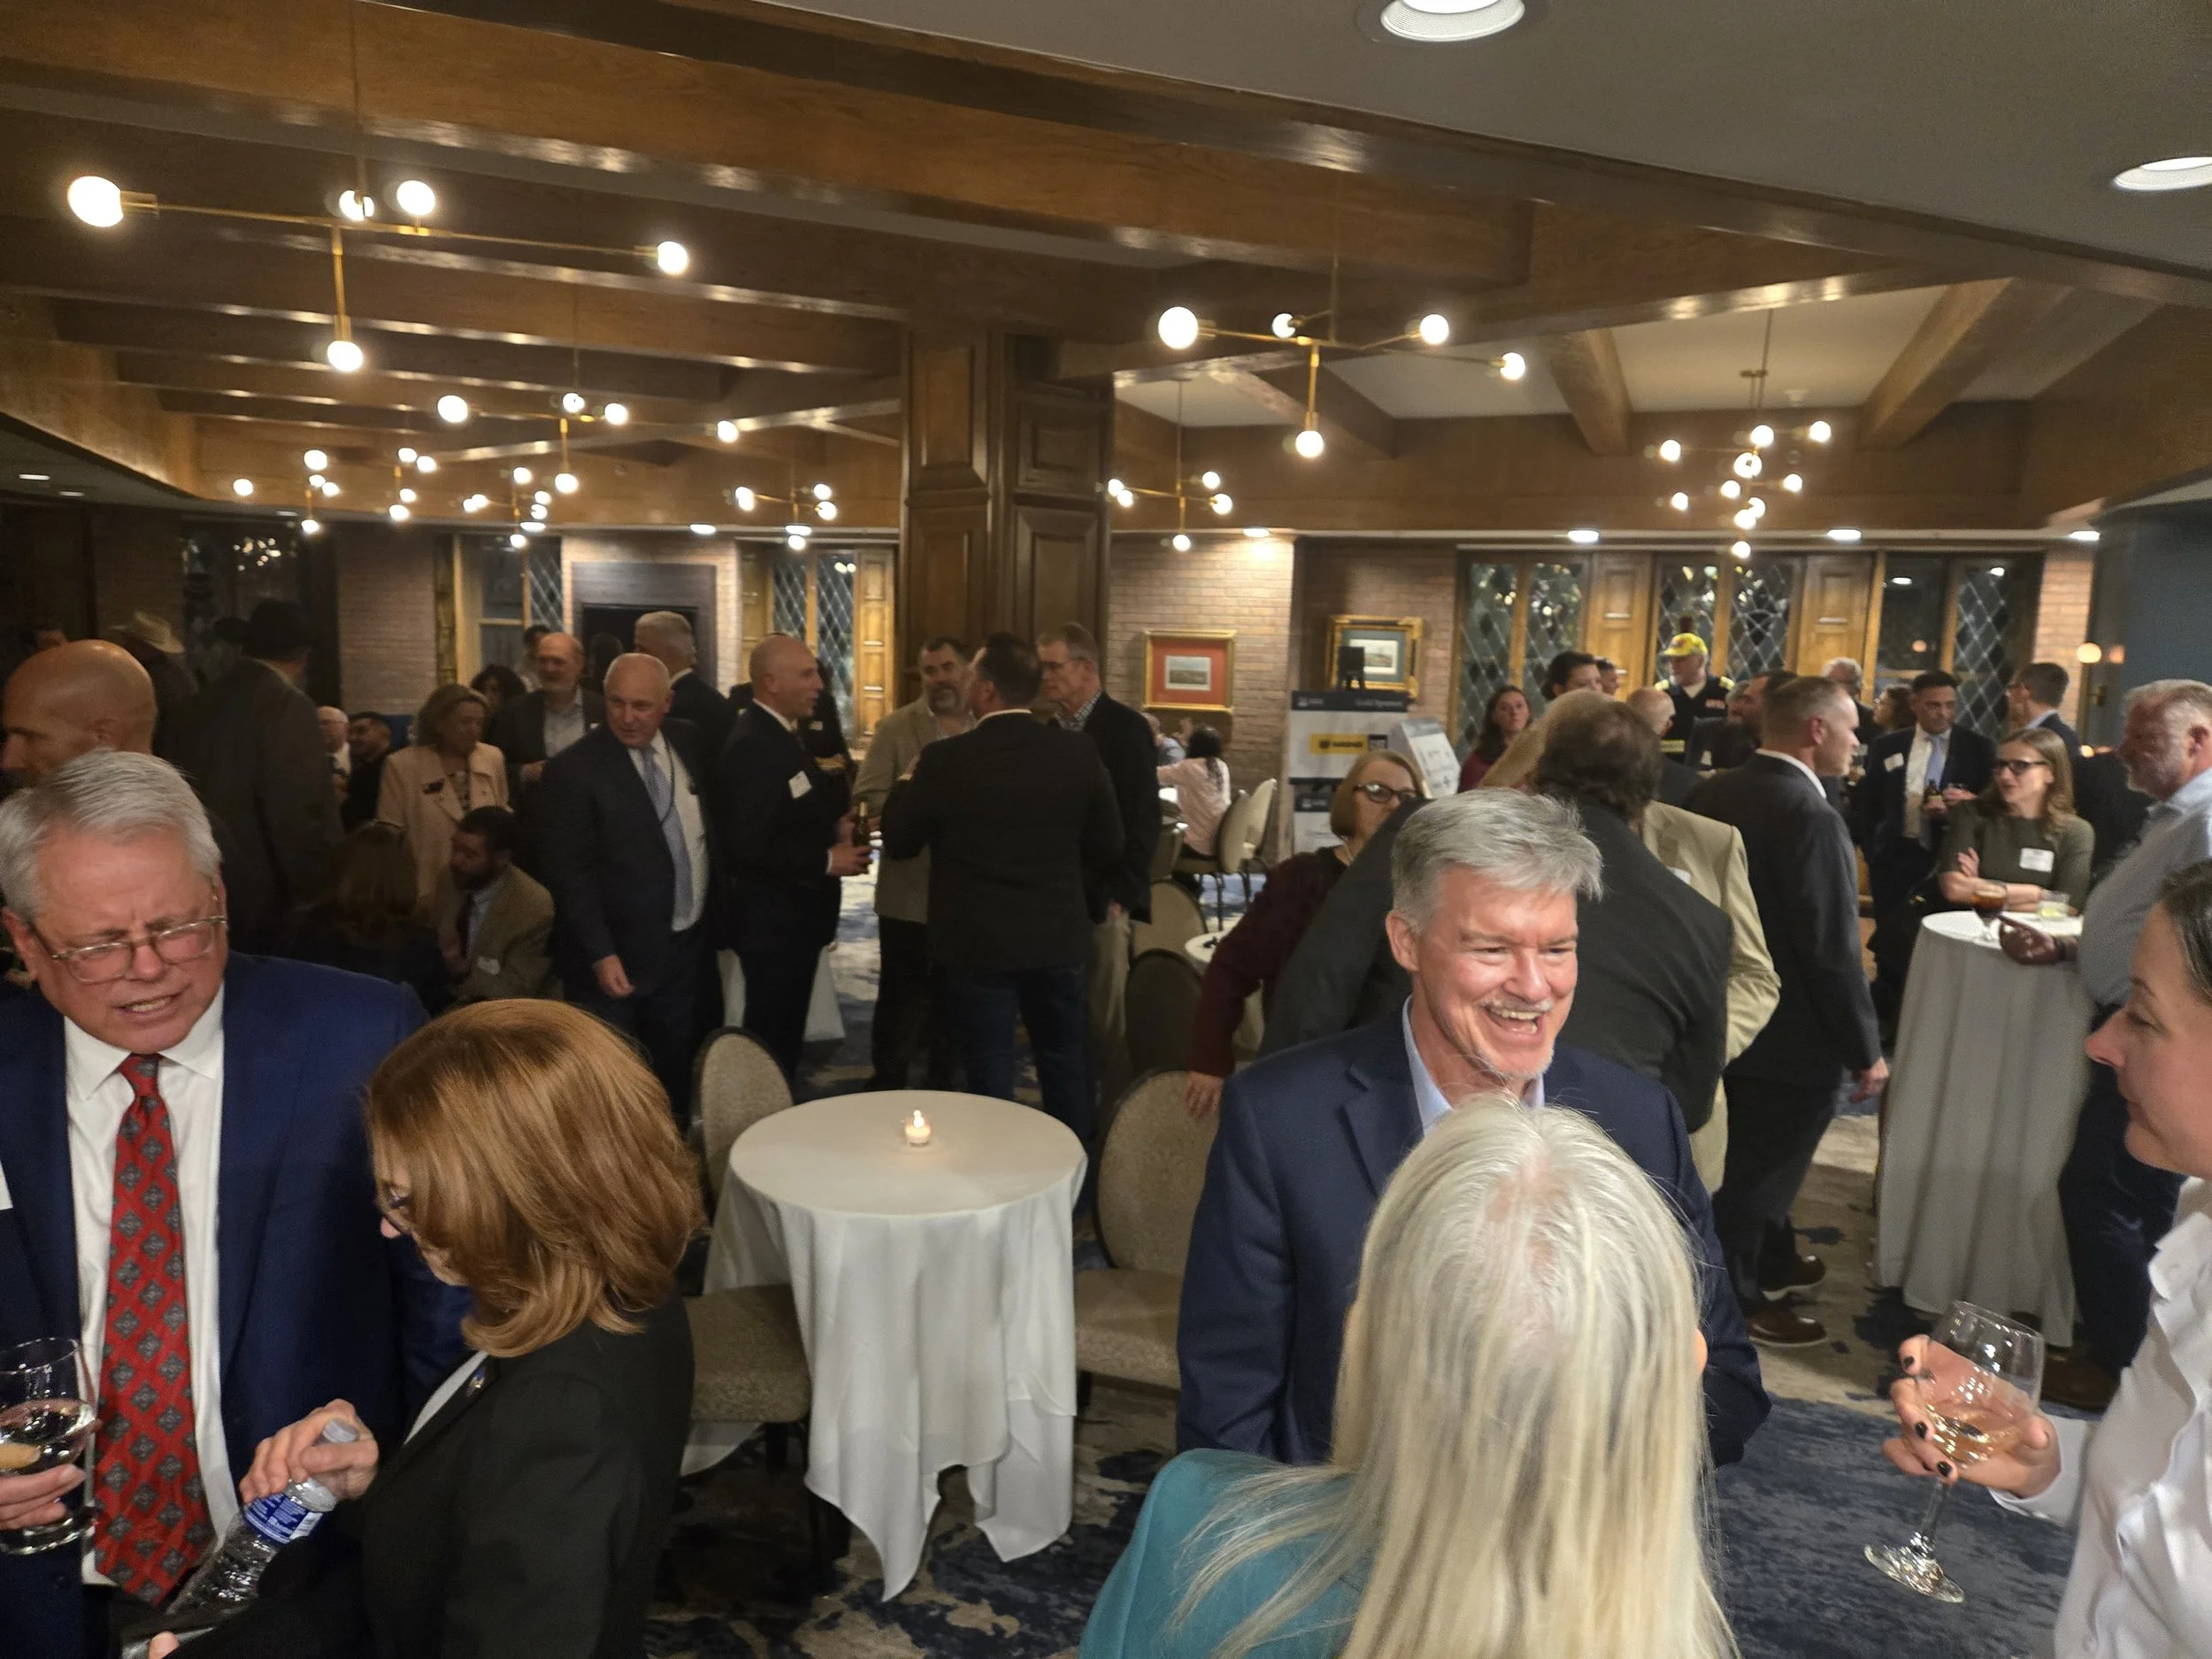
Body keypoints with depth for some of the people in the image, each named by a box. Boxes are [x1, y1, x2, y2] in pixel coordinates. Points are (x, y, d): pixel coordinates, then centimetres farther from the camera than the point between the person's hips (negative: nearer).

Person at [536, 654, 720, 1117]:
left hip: (690, 946, 6)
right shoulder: (574, 769, -15)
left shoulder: (687, 741, 3)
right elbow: (568, 873, -16)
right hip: (619, 958, -5)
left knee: (678, 1073, 17)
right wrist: (600, 955, -21)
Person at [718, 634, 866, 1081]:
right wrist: (827, 860, -20)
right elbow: (750, 845, -27)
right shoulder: (752, 746, -21)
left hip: (793, 915, 10)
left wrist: (836, 824, 4)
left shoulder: (782, 734, 10)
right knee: (772, 1040, 4)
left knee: (785, 1036, 20)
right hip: (773, 921, -10)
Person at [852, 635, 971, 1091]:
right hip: (909, 894, -3)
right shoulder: (895, 727, -3)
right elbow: (868, 796, -9)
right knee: (900, 1001, 6)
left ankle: (942, 1088, 31)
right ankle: (886, 1089, 23)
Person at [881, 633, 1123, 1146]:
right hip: (1057, 936, 3)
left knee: (990, 1076, 8)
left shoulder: (945, 759, -14)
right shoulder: (1076, 751, -6)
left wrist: (909, 781, 15)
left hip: (977, 944, -3)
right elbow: (1108, 846, 2)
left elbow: (899, 843, -1)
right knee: (1064, 1064, 19)